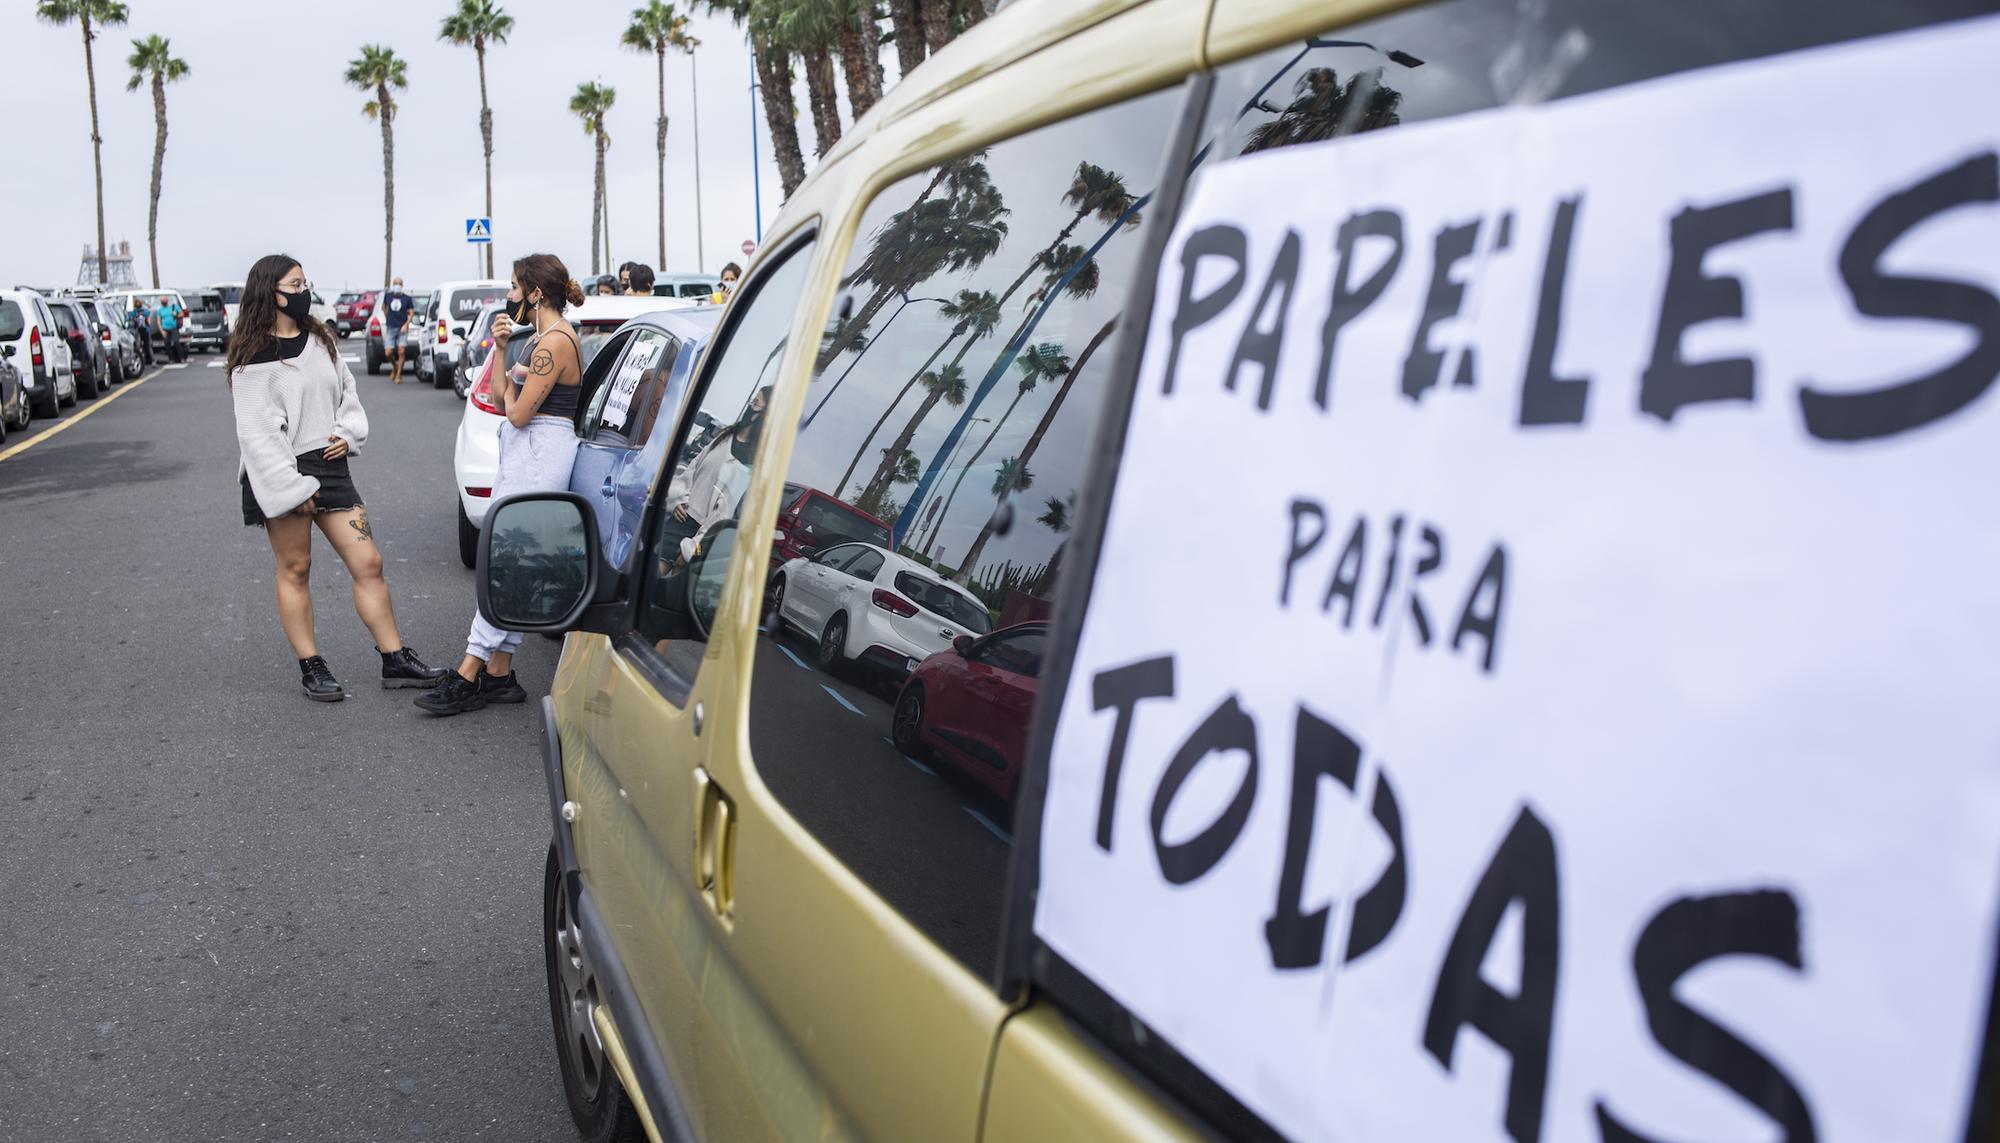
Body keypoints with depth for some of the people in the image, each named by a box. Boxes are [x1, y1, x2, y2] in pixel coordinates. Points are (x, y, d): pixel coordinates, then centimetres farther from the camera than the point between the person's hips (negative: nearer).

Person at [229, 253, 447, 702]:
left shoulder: (320, 340, 11)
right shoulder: (254, 358, -9)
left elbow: (347, 393, 20)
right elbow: (256, 432, -13)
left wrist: (348, 434, 0)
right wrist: (291, 489, -17)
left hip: (328, 465, 6)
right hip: (283, 475, -6)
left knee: (368, 563, 2)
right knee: (295, 569, 5)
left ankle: (395, 660, 7)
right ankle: (311, 667, 15)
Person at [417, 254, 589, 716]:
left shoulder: (554, 342, -14)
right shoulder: (545, 338, 19)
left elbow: (517, 413, -16)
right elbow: (500, 397, 18)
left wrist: (512, 383, 5)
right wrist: (500, 346, 9)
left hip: (539, 453, -11)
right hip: (528, 453, 11)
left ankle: (468, 677, -10)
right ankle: (498, 674, 12)